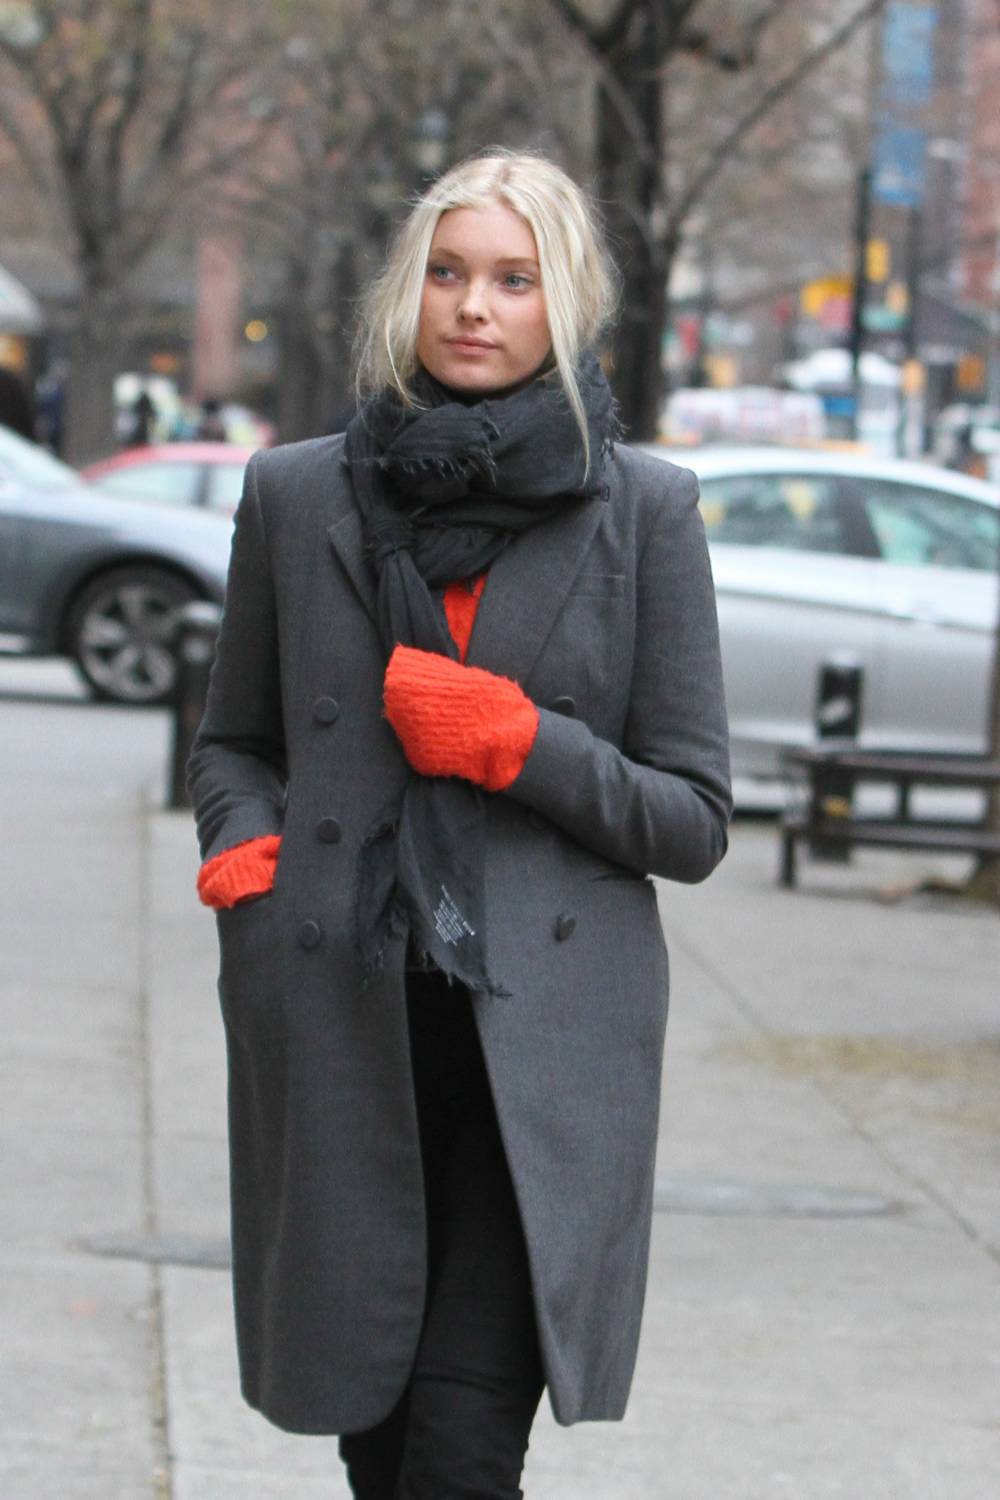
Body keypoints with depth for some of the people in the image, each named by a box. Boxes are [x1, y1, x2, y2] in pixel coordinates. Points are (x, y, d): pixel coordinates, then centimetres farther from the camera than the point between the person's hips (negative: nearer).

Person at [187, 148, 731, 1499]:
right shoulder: (297, 495, 9)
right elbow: (232, 742, 21)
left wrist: (521, 748, -10)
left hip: (548, 1044, -2)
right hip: (347, 1031, 2)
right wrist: (244, 844, -1)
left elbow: (694, 822, 5)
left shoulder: (645, 509, 3)